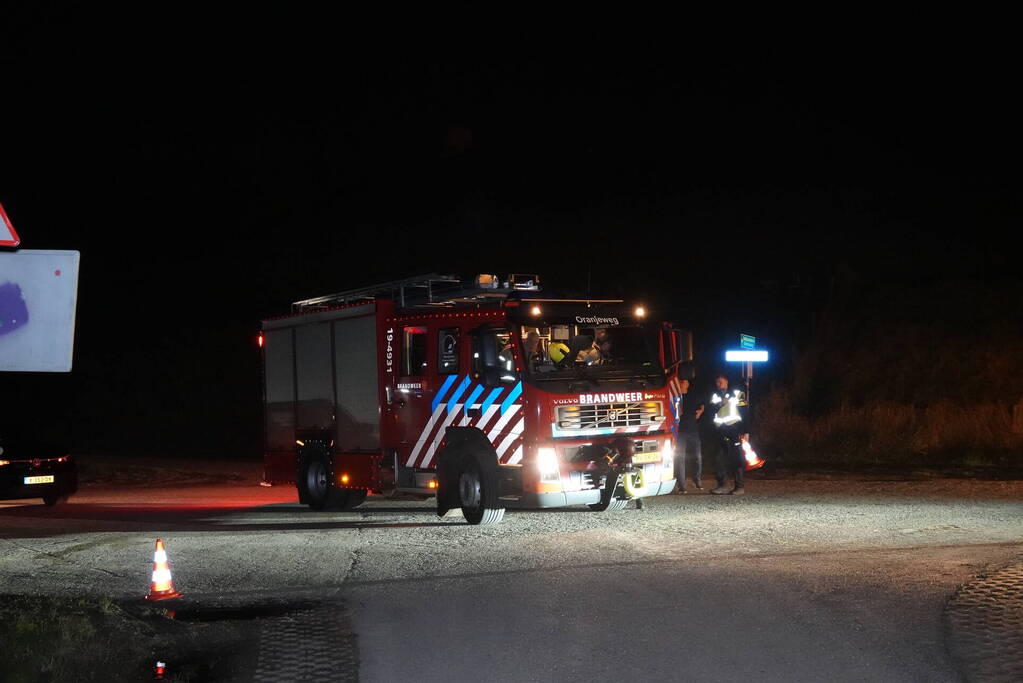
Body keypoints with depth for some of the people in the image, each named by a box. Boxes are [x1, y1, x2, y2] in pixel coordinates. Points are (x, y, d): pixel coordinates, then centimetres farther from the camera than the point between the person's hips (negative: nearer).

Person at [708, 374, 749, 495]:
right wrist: (721, 403, -10)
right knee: (720, 459, 1)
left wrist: (746, 432, -8)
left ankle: (739, 486, -5)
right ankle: (722, 486, 5)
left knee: (736, 458, -7)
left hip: (734, 429, -5)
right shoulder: (715, 396, 17)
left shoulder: (737, 394, 2)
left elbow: (745, 414, -1)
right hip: (720, 432, 5)